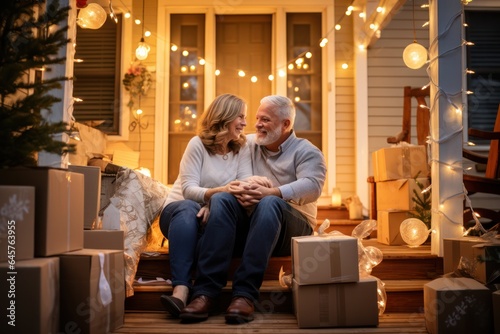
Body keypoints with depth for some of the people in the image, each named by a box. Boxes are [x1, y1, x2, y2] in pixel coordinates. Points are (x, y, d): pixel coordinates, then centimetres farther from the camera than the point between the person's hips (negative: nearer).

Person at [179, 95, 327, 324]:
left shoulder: (306, 152, 6)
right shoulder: (247, 144, 17)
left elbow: (312, 187, -13)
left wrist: (271, 192, -28)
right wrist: (237, 191, -20)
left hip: (290, 226, -2)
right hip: (246, 223, 3)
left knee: (269, 204, -34)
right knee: (220, 199, -26)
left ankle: (245, 294, -40)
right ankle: (205, 292, -36)